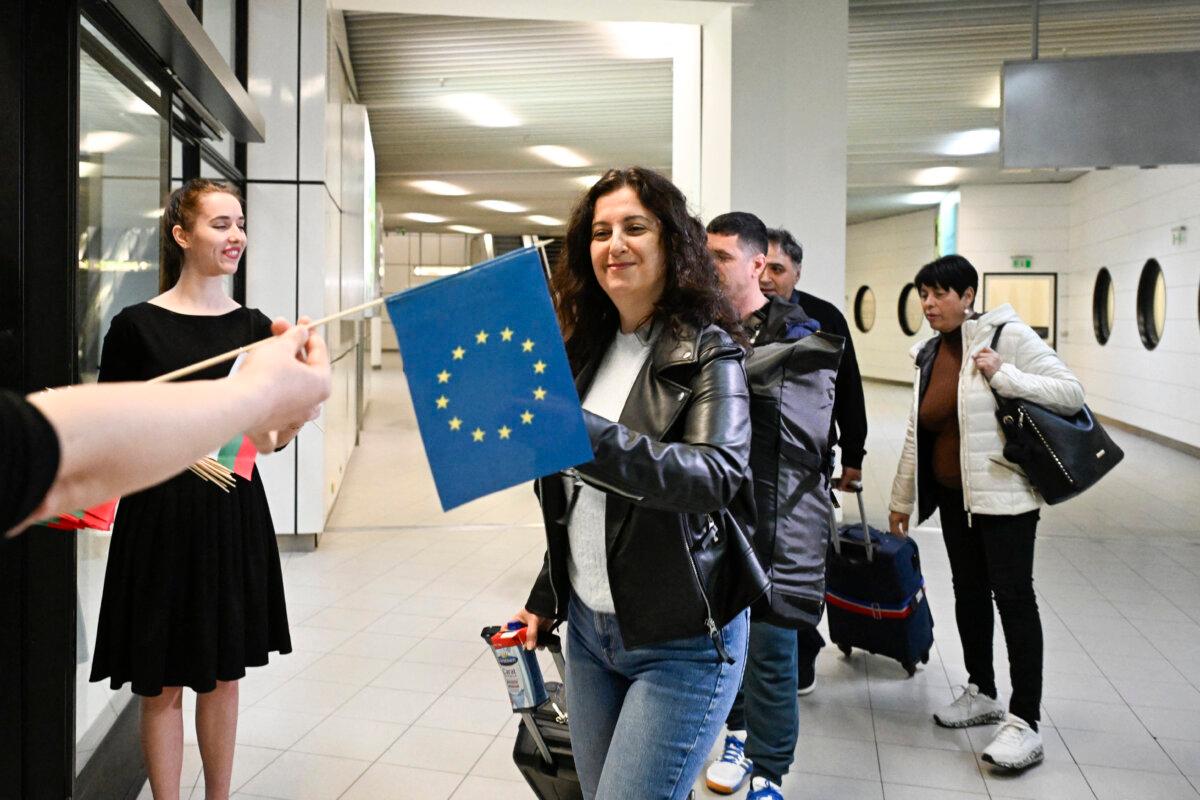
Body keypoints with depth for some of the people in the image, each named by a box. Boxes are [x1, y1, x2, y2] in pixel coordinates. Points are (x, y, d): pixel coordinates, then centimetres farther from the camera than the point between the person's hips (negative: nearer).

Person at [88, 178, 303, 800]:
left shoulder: (255, 327, 5)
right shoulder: (137, 325, -7)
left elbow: (270, 438, 4)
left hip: (236, 514, 4)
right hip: (162, 515, -3)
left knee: (223, 674, 16)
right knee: (163, 682, 8)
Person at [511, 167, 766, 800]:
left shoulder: (706, 349, -11)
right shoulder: (589, 348, 7)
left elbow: (715, 474, -29)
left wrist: (582, 435, -41)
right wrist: (546, 599, 16)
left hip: (681, 641, -6)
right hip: (589, 627, 7)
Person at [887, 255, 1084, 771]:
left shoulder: (1006, 335, -10)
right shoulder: (929, 355, 9)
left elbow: (1072, 393, -13)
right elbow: (916, 434, 14)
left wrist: (1004, 375, -23)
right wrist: (902, 498, 17)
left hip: (1003, 493, -7)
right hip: (954, 495, 7)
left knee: (1012, 596, -5)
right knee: (968, 592, 14)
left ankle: (1025, 723, 1)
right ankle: (981, 694, 29)